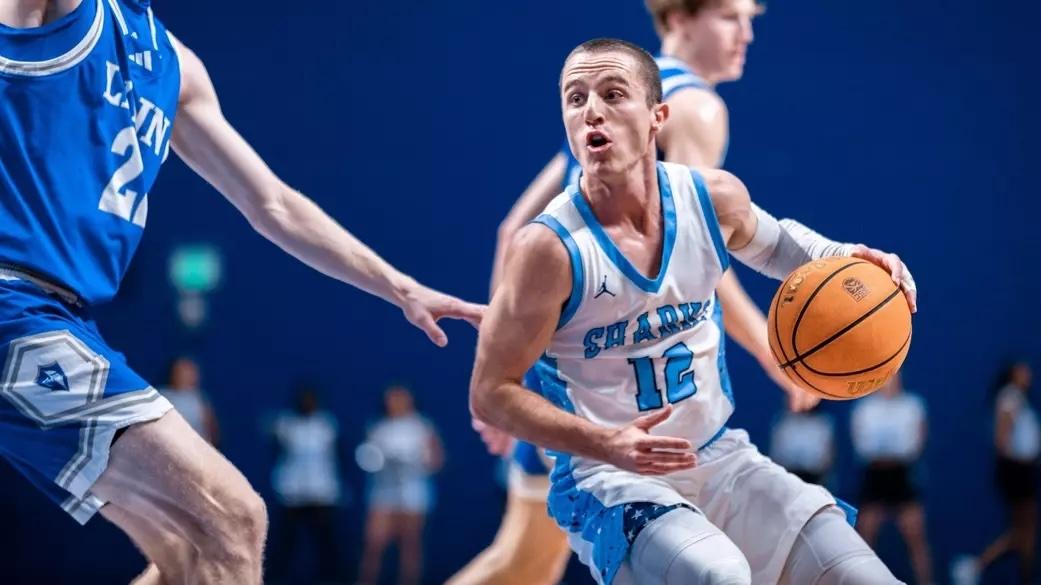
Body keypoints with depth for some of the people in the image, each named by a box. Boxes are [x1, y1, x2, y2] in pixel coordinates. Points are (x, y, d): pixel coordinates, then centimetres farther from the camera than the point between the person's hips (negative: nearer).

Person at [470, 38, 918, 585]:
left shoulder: (714, 198, -5)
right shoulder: (549, 248, -20)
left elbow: (772, 242, 20)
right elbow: (491, 394, -13)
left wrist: (841, 258, -2)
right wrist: (606, 445, -26)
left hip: (720, 457, 5)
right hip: (608, 479, -5)